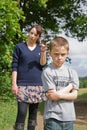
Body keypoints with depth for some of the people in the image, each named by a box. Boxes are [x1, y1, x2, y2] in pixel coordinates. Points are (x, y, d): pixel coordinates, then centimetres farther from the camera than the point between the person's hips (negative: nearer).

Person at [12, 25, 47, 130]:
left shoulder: (41, 48, 11)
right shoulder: (19, 47, 4)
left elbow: (42, 64, -1)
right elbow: (14, 66, 0)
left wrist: (43, 52, -16)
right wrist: (14, 83, -7)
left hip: (37, 85, 3)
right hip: (23, 85, -3)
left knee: (34, 112, 6)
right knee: (22, 112, -11)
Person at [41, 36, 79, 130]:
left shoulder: (72, 72, 5)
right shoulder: (47, 72, -7)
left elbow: (74, 95, -1)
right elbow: (53, 96, -12)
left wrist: (59, 95, -15)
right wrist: (69, 87, -5)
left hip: (69, 116, 4)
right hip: (52, 116, -4)